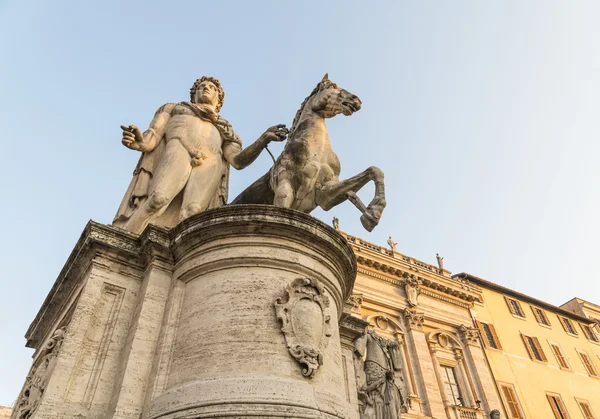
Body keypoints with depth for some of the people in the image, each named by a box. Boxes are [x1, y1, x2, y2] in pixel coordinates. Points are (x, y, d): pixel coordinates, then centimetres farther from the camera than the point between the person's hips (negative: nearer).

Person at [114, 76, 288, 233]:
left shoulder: (225, 130, 34)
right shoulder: (173, 108, 34)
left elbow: (238, 161, 14)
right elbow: (152, 138, 17)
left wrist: (264, 139, 0)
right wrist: (140, 142, -8)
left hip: (210, 163, 1)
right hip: (177, 150, 0)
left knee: (192, 211, -29)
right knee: (159, 198, -30)